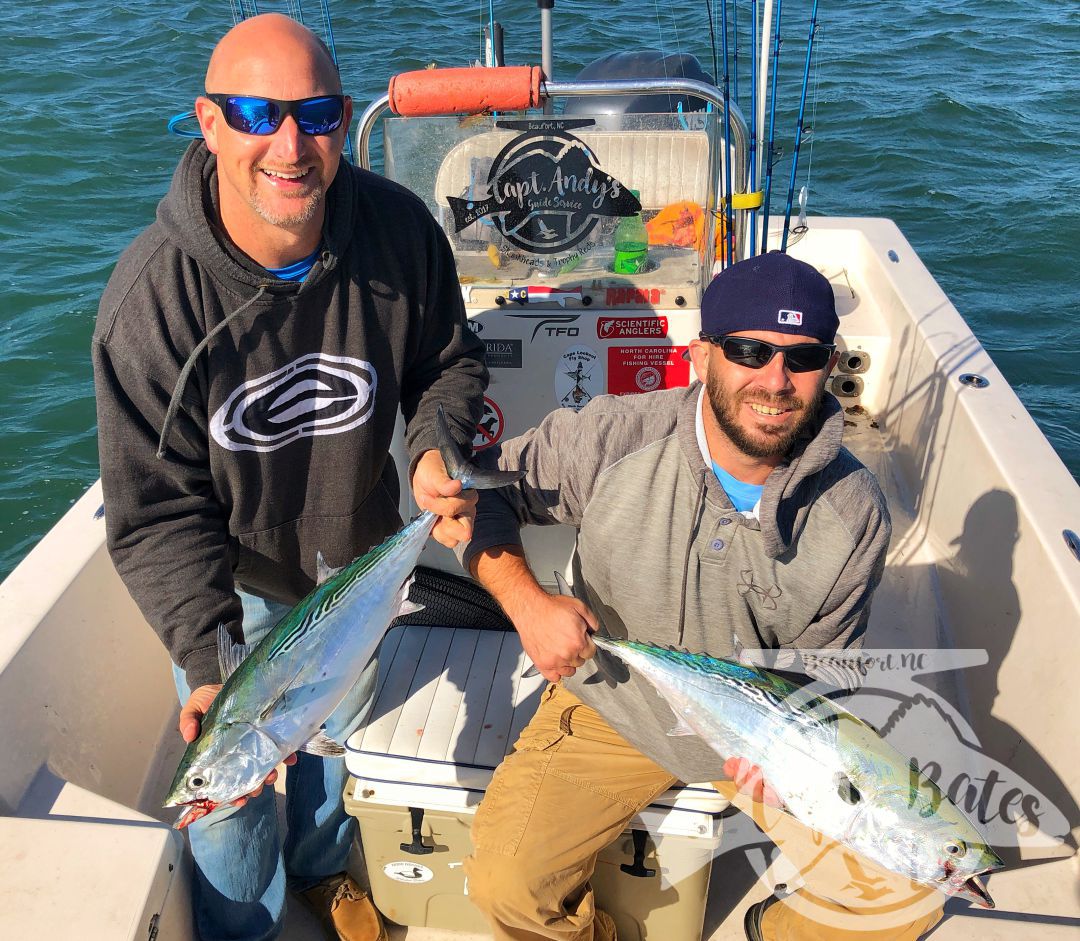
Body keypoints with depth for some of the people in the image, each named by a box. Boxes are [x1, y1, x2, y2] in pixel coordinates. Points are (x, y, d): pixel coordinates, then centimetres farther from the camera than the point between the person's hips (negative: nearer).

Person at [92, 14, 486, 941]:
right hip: (231, 577, -3)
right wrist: (210, 660, -35)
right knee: (229, 785, 11)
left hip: (359, 552, 3)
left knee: (338, 722, 27)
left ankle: (322, 865, 62)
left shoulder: (398, 228, -21)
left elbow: (448, 361, -3)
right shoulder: (151, 296, -29)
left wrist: (439, 448, -25)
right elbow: (156, 509, -24)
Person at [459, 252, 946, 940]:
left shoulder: (856, 511, -14)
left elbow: (822, 666, -1)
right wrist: (526, 599, -24)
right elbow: (481, 491, -8)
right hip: (611, 707, -1)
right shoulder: (613, 439, -21)